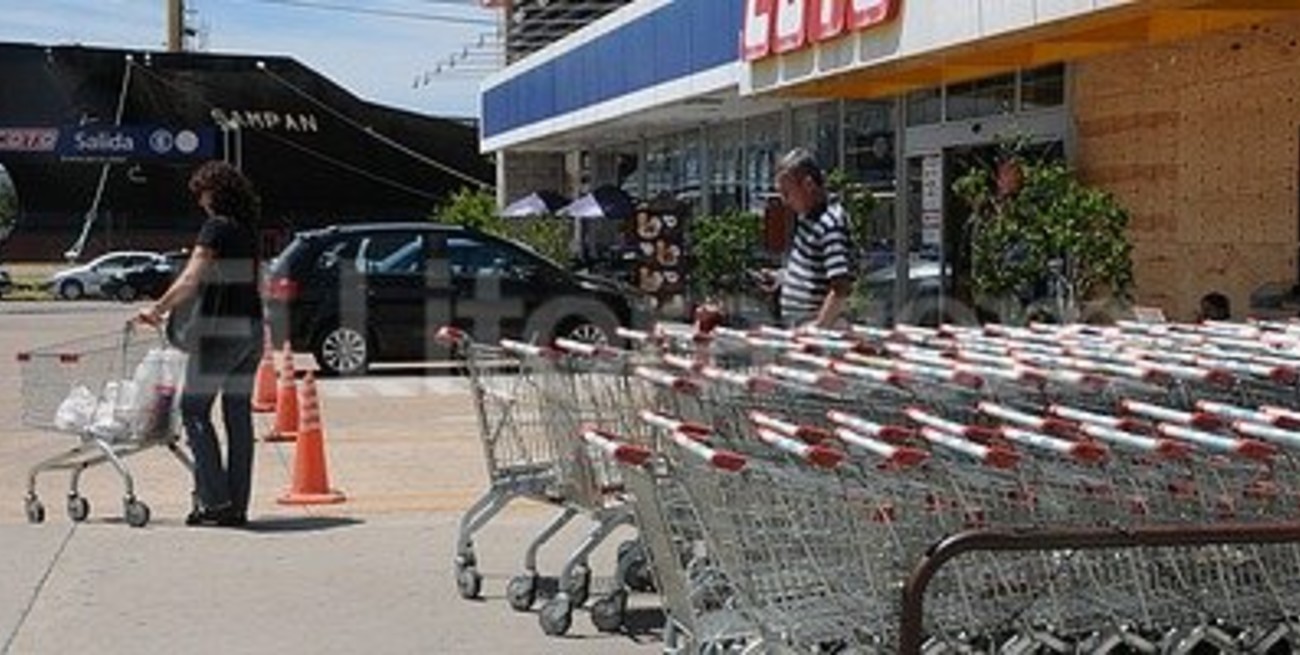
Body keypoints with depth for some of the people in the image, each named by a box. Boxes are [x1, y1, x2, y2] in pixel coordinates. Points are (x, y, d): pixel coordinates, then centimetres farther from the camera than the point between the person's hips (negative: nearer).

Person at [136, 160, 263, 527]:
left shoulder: (216, 228, -10)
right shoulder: (248, 231, 13)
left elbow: (190, 281, -17)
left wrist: (157, 310, -6)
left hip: (220, 330, -8)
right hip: (252, 328, 8)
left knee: (195, 409, 1)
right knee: (239, 414, 8)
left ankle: (215, 500, -4)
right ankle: (237, 506, 10)